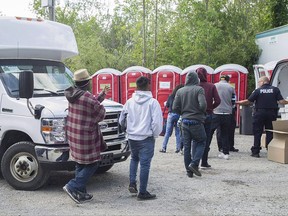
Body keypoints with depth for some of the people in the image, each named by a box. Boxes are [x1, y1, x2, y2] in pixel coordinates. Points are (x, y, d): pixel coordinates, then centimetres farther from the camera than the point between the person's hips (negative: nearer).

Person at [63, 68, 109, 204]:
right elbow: (101, 114, -10)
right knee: (92, 164, 2)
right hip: (85, 136, -9)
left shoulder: (72, 95, 7)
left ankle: (80, 193, 22)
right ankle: (73, 187, -5)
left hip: (73, 134, 9)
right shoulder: (88, 98, -21)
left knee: (80, 164, 17)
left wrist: (102, 95, 23)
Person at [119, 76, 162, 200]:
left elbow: (121, 120, 10)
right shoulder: (152, 102, -11)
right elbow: (157, 122, -14)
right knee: (145, 164, 3)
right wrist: (155, 134, 2)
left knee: (134, 158, 26)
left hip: (132, 137, 4)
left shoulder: (130, 102, 2)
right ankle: (142, 192, 7)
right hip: (146, 138, -4)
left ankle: (132, 183, 15)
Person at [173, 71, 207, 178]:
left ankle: (189, 171, 15)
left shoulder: (180, 91, 4)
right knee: (201, 142, 13)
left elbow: (175, 107, 0)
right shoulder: (199, 89, -9)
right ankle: (194, 164, -4)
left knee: (187, 146, 10)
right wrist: (202, 113, 2)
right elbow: (203, 105, -19)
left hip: (185, 122, 4)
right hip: (196, 121, -4)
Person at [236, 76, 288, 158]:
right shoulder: (275, 89, 2)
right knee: (270, 133, 9)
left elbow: (248, 101, -7)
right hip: (272, 113, 2)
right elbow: (281, 101, -5)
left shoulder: (258, 90, -4)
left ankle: (255, 152, 6)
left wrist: (239, 102, 7)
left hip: (260, 113, -2)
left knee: (257, 133, 5)